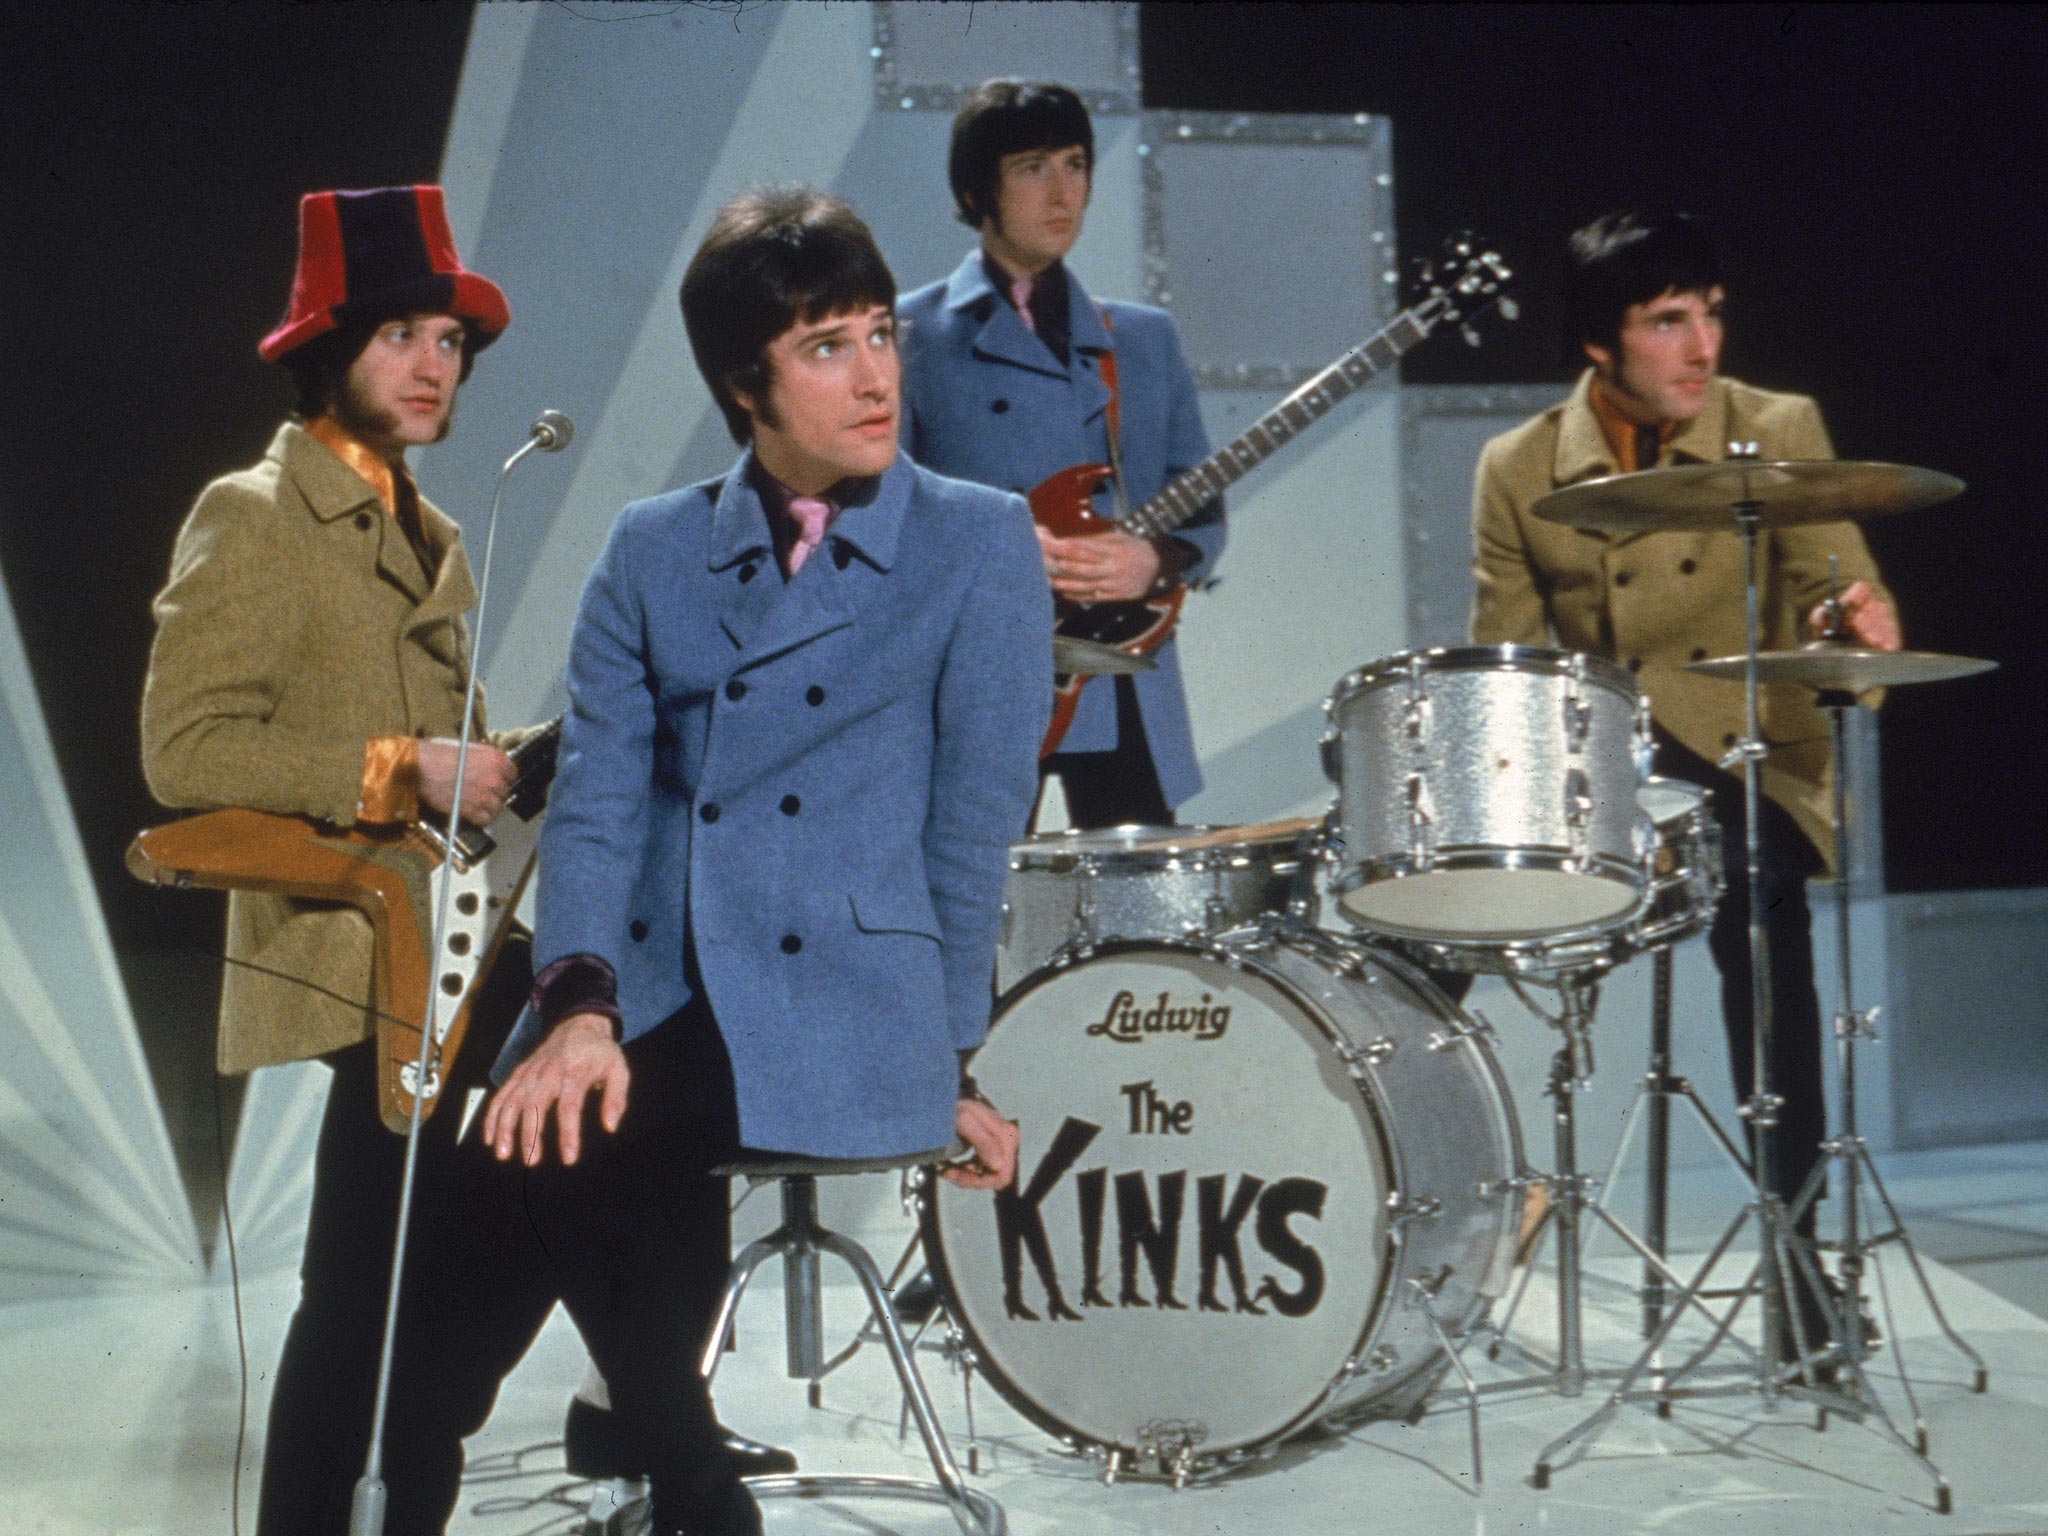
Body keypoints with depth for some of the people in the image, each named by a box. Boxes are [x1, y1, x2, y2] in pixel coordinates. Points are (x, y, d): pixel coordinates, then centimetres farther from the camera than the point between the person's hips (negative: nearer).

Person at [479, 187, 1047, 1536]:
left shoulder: (982, 543, 3)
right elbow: (598, 793, 4)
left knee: (610, 1158, -28)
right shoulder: (652, 552, 13)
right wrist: (580, 1003, -12)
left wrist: (947, 1064, -1)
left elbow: (976, 818, 1)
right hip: (652, 986, 4)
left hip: (845, 998, -4)